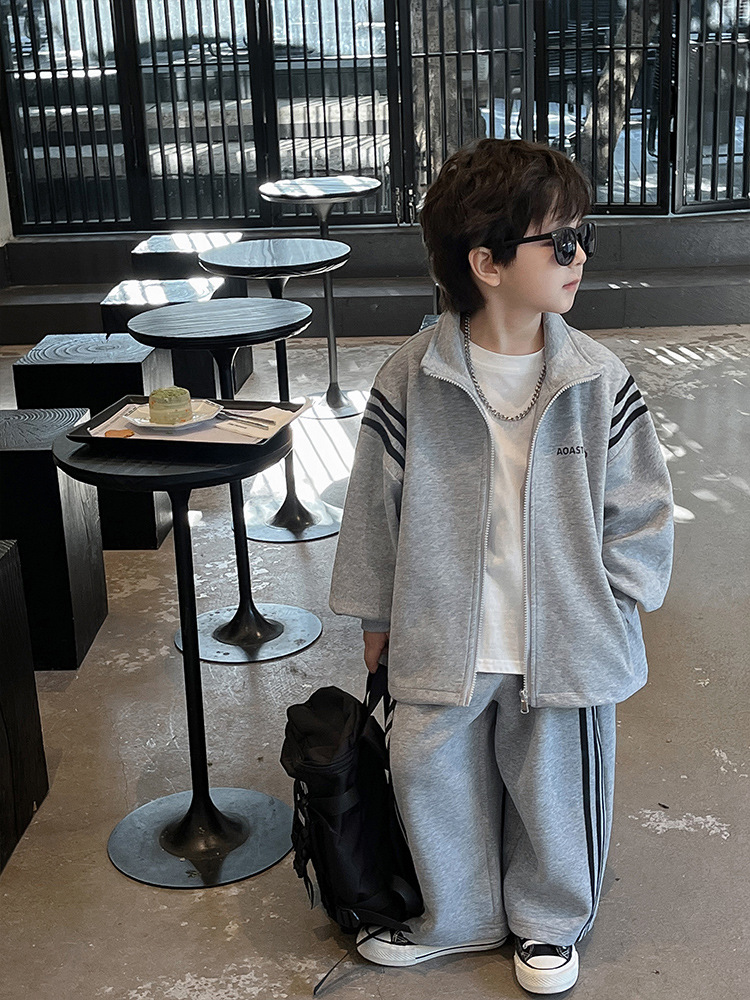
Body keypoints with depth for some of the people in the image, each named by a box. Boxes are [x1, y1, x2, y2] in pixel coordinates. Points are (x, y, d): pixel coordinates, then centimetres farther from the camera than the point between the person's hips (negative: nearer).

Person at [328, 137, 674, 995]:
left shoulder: (598, 380, -8)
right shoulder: (410, 379, -10)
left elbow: (640, 506, 1)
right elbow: (375, 501, 0)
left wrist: (611, 603, -4)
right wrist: (375, 613, 6)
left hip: (565, 639, 1)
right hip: (441, 637, 0)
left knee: (555, 784, 15)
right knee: (431, 776, 12)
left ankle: (548, 922, 42)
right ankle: (455, 917, 39)